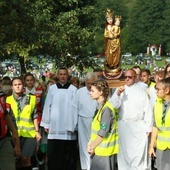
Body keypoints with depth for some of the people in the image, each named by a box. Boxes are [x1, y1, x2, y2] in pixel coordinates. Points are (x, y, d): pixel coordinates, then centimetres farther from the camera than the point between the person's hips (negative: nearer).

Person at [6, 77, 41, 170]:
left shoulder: (31, 99, 6)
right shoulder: (8, 100, 3)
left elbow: (34, 117, 10)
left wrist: (37, 131, 6)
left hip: (29, 133, 0)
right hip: (15, 134, 0)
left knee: (25, 159, -8)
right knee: (19, 159, 8)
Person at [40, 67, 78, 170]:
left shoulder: (73, 89, 2)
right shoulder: (52, 88, 6)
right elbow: (47, 106, 7)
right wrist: (46, 123, 4)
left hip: (68, 126, -1)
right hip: (54, 127, 1)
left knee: (69, 154, 3)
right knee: (54, 153, 4)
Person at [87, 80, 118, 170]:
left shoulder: (106, 109, -18)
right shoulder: (101, 107, 10)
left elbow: (103, 133, -19)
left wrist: (92, 147, -10)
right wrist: (90, 143, 6)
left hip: (104, 151, -8)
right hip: (99, 150, 8)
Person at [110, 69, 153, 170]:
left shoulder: (141, 92, 4)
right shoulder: (120, 90, 7)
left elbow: (147, 110, 2)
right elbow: (114, 105, -3)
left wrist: (148, 127, -2)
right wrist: (117, 95, -19)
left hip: (139, 127, -1)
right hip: (123, 126, 1)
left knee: (139, 153, 0)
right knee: (124, 151, 10)